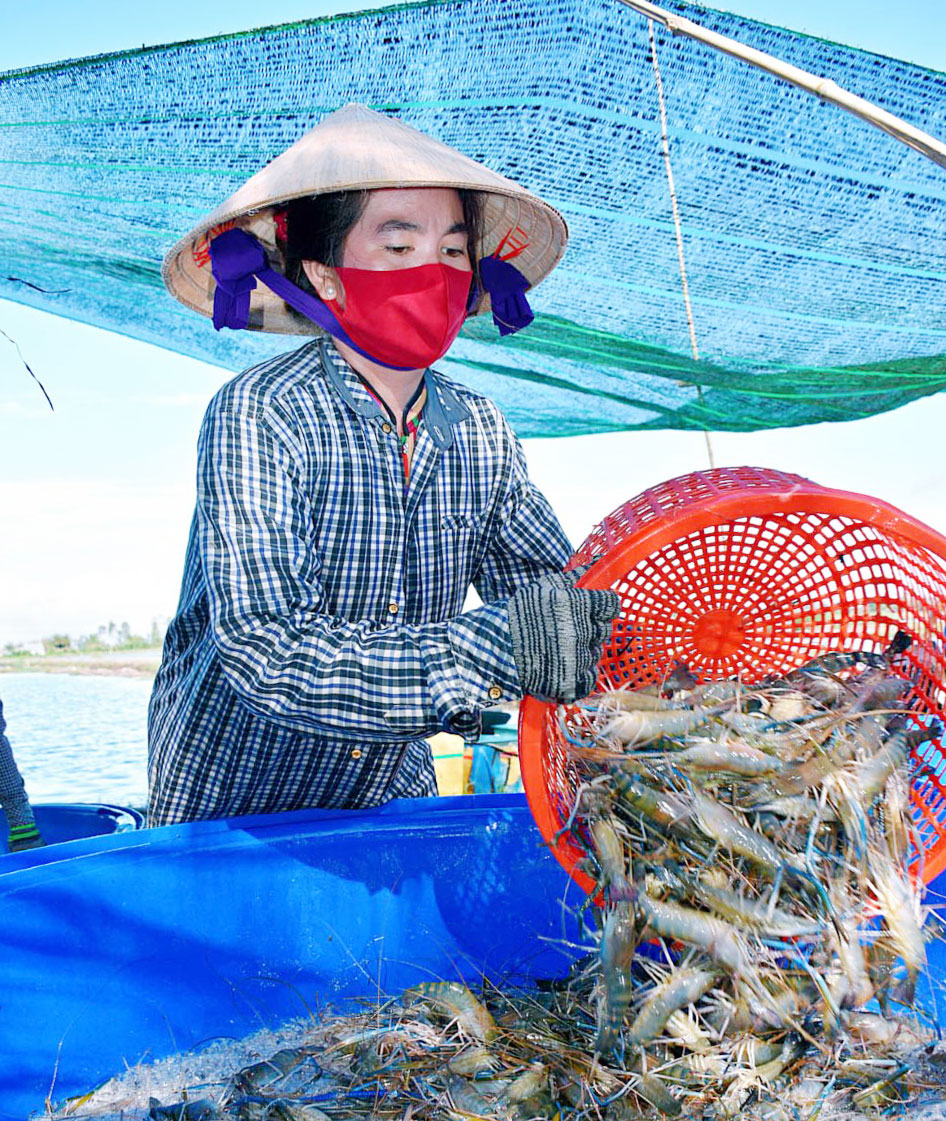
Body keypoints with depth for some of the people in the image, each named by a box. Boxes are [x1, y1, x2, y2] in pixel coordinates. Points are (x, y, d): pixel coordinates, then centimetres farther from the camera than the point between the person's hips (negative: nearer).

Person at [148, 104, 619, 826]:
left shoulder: (481, 432, -3)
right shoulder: (259, 416, -20)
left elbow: (551, 584, 1)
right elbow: (270, 658, -29)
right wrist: (500, 648, -39)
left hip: (392, 800, 3)